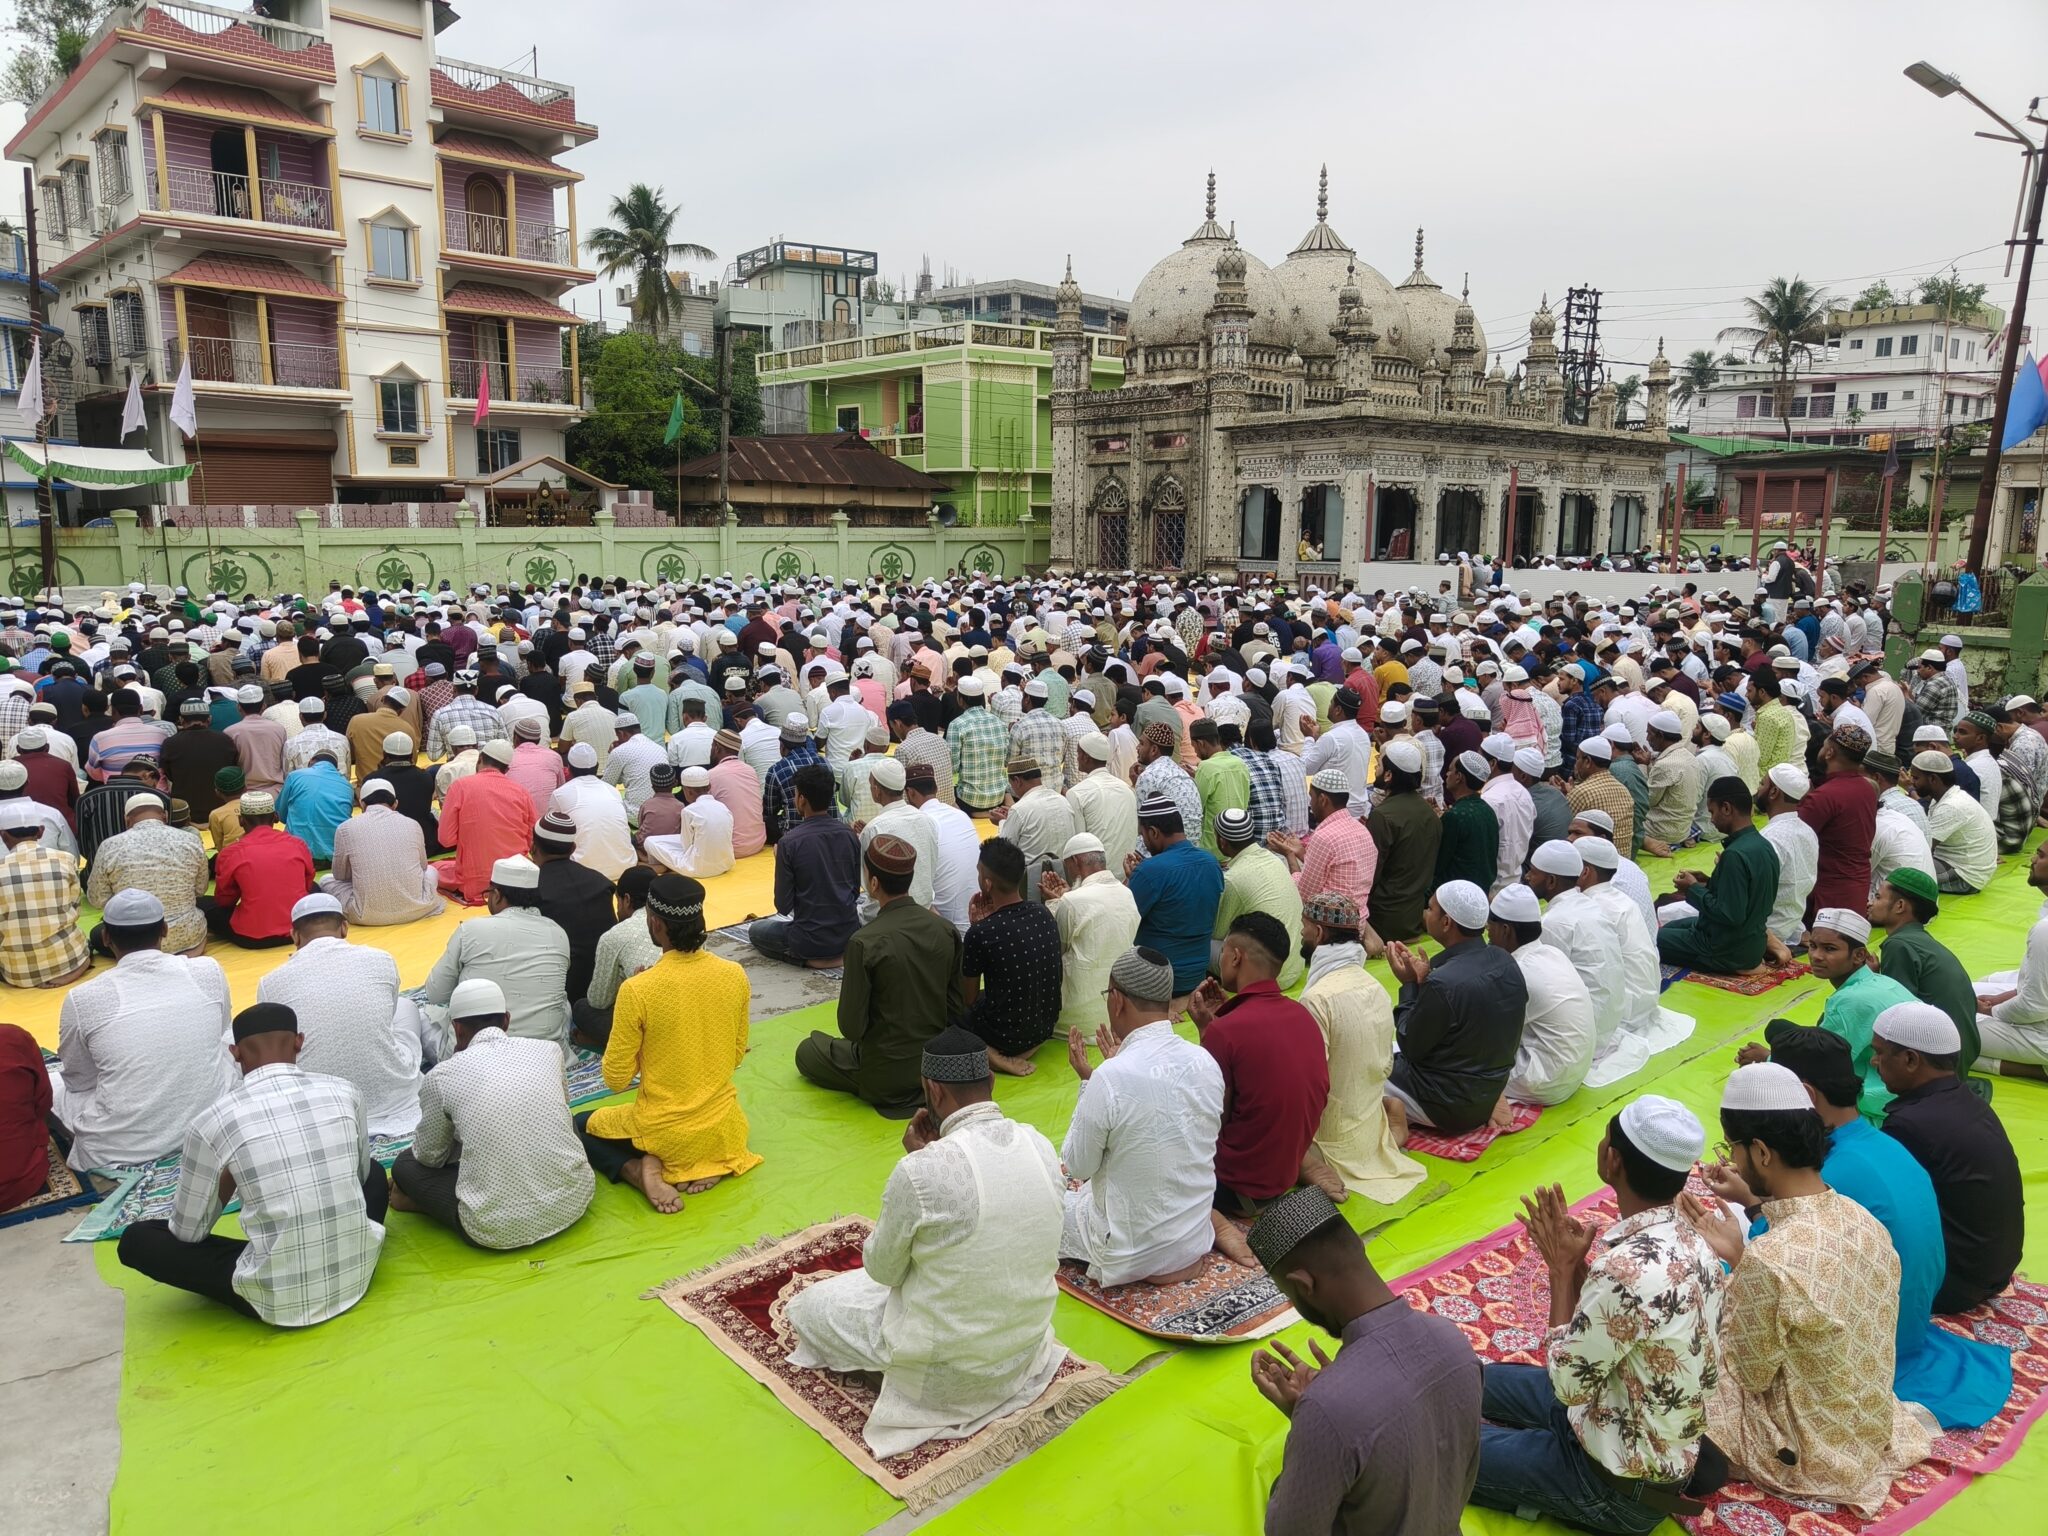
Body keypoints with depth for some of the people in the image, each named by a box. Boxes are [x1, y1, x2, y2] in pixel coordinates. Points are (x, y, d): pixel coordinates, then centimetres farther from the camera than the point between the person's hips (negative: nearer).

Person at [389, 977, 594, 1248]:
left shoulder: (442, 1076, -5)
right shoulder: (548, 1050, 3)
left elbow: (430, 1156, 9)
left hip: (499, 1228, -2)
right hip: (574, 1200, 2)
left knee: (406, 1163, 22)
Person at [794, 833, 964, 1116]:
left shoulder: (864, 943, -24)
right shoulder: (945, 930, -8)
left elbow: (852, 1027, -17)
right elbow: (957, 1008, 0)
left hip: (885, 1075, -6)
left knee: (807, 1051, 20)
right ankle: (926, 1089, 16)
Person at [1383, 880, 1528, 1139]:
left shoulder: (1442, 984, -30)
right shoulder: (1506, 963, -6)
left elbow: (1410, 1046, -16)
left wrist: (1410, 984, -7)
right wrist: (1423, 979, 2)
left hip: (1447, 1105, -8)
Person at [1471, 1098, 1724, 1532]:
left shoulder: (1628, 1270, -37)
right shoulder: (1684, 1237, -8)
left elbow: (1567, 1382, -22)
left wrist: (1562, 1270, -15)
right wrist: (1573, 1260, -8)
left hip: (1621, 1484, -9)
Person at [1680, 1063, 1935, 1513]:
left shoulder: (1767, 1260, -35)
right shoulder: (1864, 1221, -10)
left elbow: (1749, 1374, -18)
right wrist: (1739, 1258, 0)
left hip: (1807, 1454, -7)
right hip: (1873, 1430, 7)